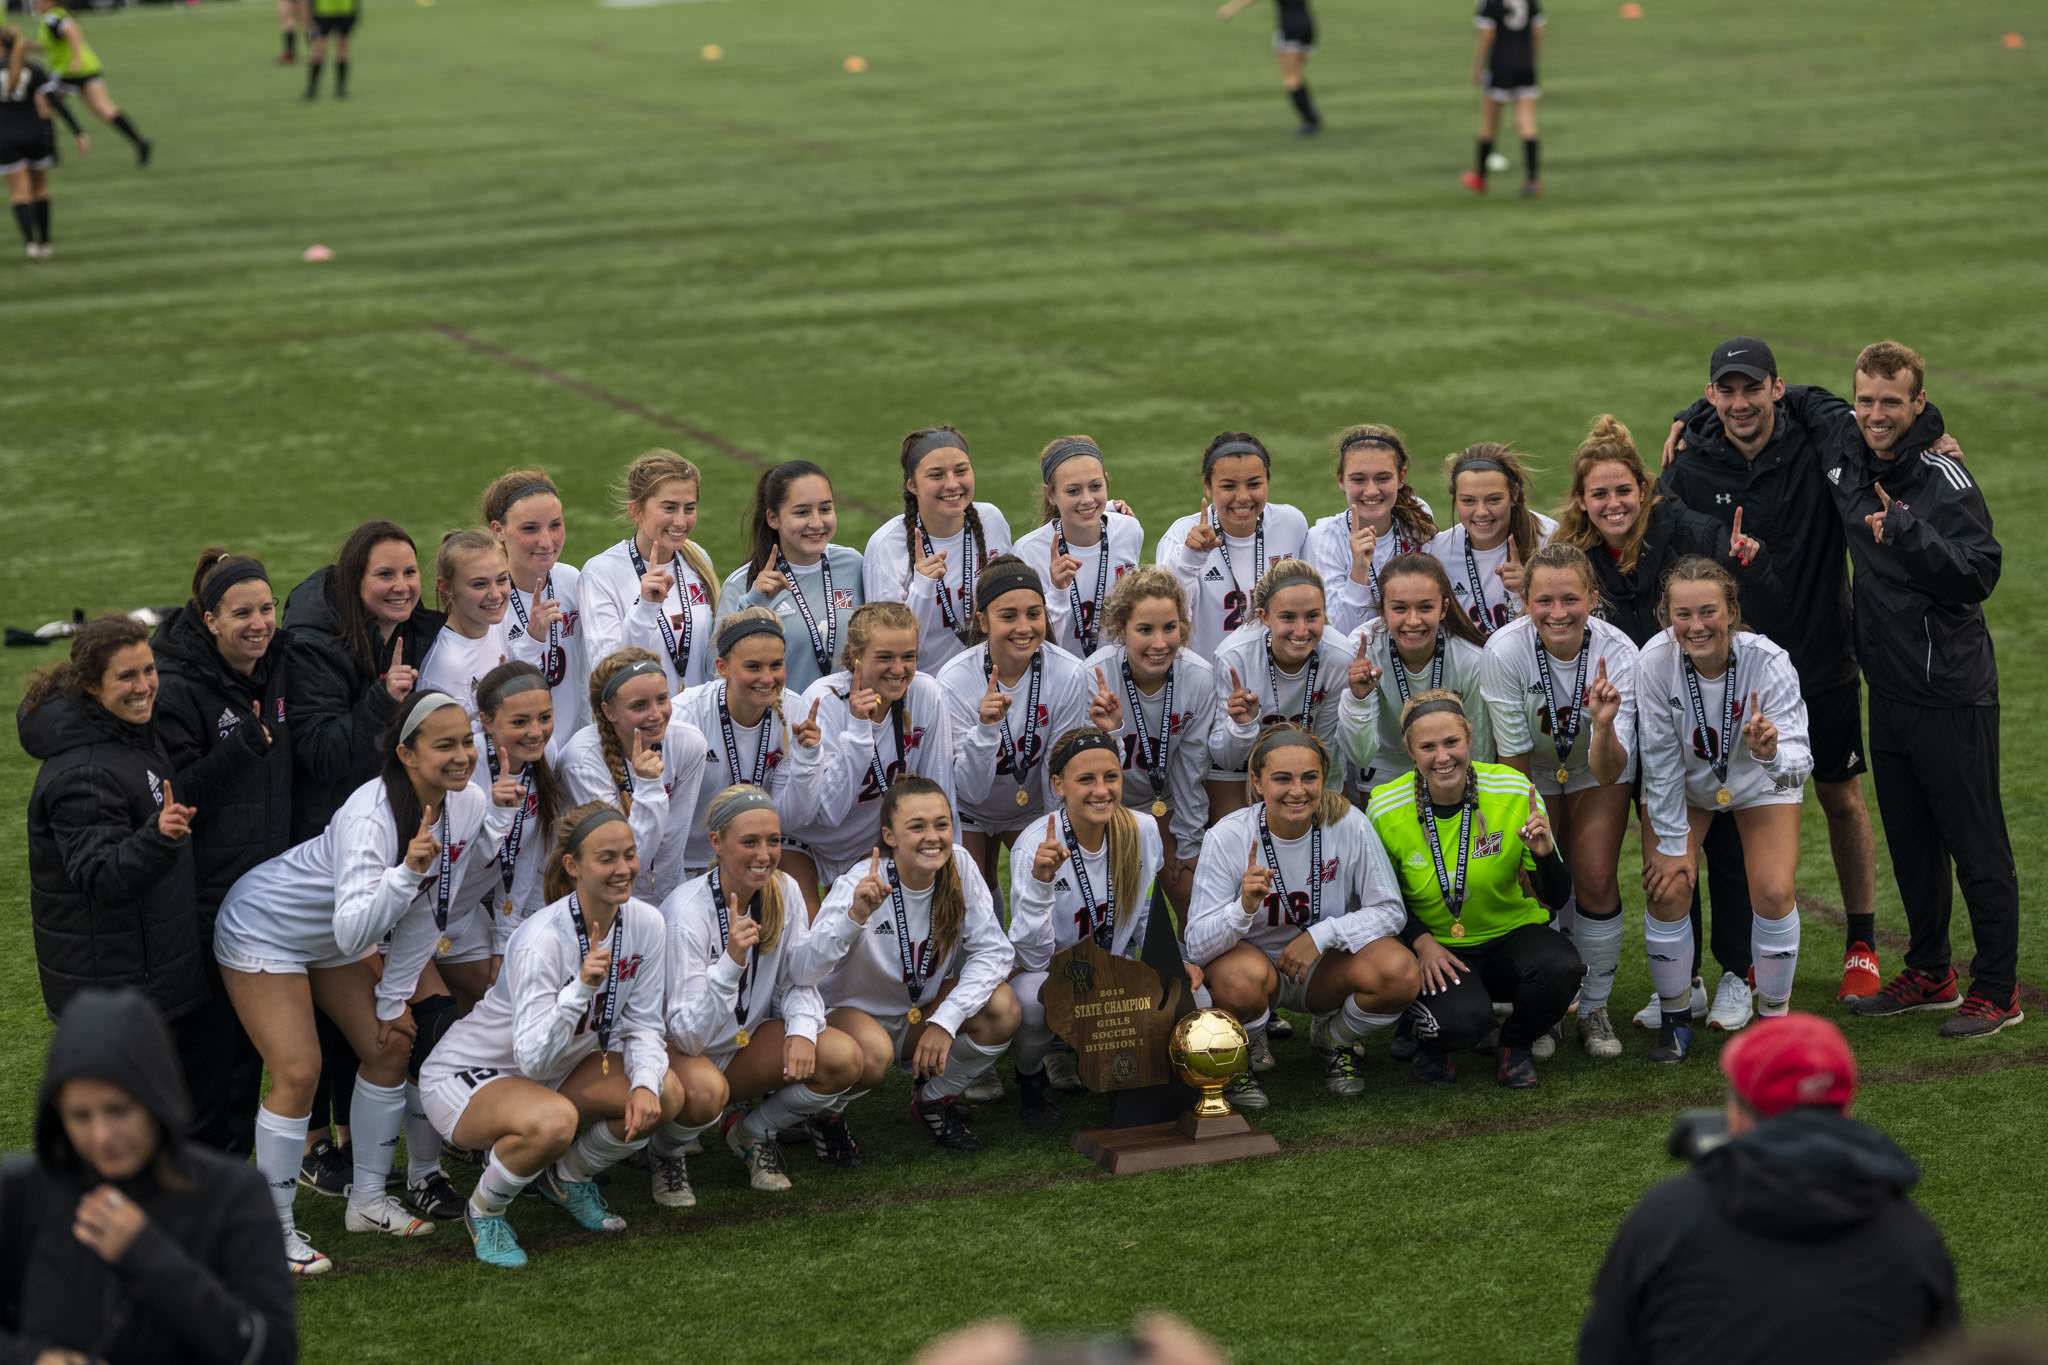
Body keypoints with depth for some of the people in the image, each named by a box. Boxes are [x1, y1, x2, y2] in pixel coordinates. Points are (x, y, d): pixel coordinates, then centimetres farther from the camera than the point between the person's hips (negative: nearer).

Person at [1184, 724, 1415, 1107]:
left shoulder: (1348, 824, -16)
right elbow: (1197, 946, -22)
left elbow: (1389, 913, -9)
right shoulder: (1228, 837, -20)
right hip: (1254, 957, -2)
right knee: (1242, 977, -38)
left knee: (1400, 973, -27)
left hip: (1325, 965, 2)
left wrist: (1322, 934, -25)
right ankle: (1245, 1053, -1)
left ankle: (1334, 1040, 6)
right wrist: (1244, 908, -42)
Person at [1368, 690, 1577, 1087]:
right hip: (1437, 949, -2)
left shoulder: (1514, 792, -14)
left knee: (1561, 966, -32)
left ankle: (1516, 1044, 2)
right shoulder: (1386, 809, -14)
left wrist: (1544, 855, -30)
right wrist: (1422, 942, -14)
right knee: (1462, 1020, -33)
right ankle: (1428, 1040, 7)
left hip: (1512, 936, 2)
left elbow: (1556, 898, -9)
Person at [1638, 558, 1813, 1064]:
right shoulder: (1655, 661, -31)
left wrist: (1772, 752, -61)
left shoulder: (1768, 661, -34)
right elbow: (1660, 760, -20)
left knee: (1775, 892, -13)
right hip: (1683, 782, 1)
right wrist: (1672, 843, -15)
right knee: (1667, 888, -12)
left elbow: (1799, 758, -39)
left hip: (1761, 782, -1)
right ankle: (1675, 1017, 10)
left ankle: (1774, 1017, 9)